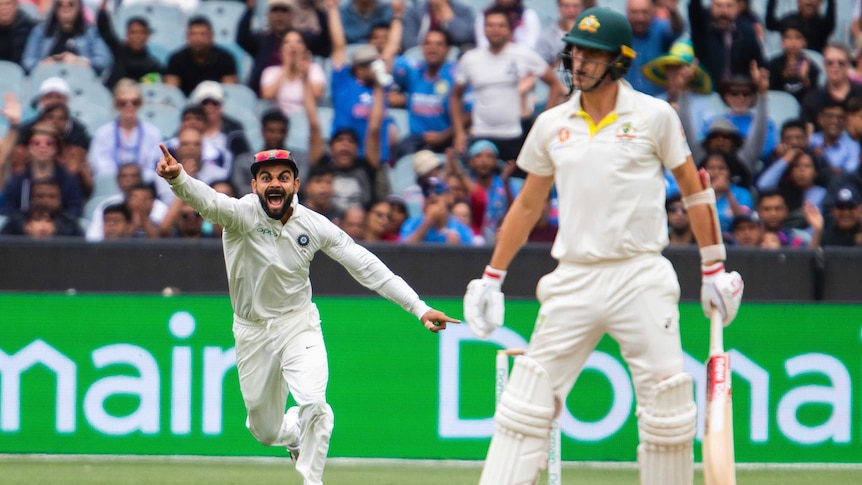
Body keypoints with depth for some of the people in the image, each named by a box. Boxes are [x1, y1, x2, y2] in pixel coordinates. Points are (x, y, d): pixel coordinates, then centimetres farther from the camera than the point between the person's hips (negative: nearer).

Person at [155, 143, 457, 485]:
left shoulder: (315, 225, -11)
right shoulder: (241, 214, -19)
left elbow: (366, 267, -9)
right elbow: (207, 201, -40)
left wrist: (419, 308, -16)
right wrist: (178, 179, -64)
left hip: (298, 325, 0)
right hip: (253, 333, 0)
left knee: (313, 405, -24)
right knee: (265, 431, 12)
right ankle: (296, 437, 49)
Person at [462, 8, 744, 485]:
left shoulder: (654, 116, 0)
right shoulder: (552, 124, 10)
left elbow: (694, 191, 6)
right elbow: (528, 205, 19)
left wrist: (714, 270, 3)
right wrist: (492, 277, 17)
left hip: (640, 279, -3)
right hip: (573, 280, 3)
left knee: (668, 409, -5)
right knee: (524, 405, -2)